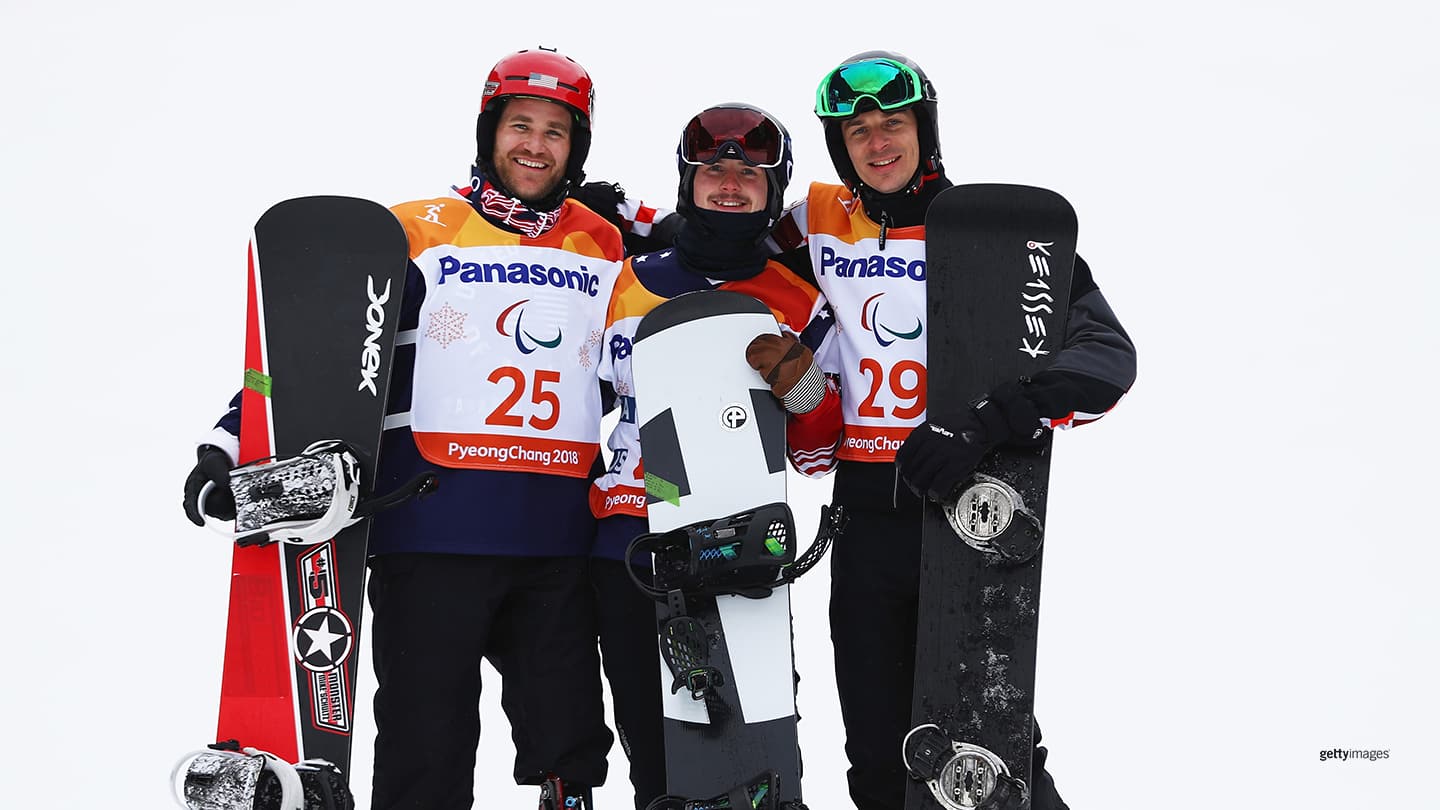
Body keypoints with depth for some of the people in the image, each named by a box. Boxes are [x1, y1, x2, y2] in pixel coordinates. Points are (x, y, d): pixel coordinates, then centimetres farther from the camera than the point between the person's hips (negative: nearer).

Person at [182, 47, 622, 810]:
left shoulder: (606, 251, 13)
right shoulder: (416, 234, 2)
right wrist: (233, 444, -10)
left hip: (558, 542, 4)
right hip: (432, 530, -3)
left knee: (568, 741, 10)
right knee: (425, 748, 0)